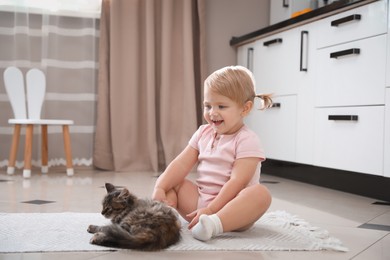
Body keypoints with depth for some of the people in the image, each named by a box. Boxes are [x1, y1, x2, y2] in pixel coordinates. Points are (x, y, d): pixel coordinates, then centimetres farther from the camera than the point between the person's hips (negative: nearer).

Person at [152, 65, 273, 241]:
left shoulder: (247, 140, -9)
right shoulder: (203, 133, 9)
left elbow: (237, 182, -19)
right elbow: (181, 164, 3)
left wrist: (210, 210, -26)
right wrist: (160, 188, -14)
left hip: (229, 207, -5)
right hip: (199, 199, 6)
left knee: (261, 193, -34)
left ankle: (214, 224, -55)